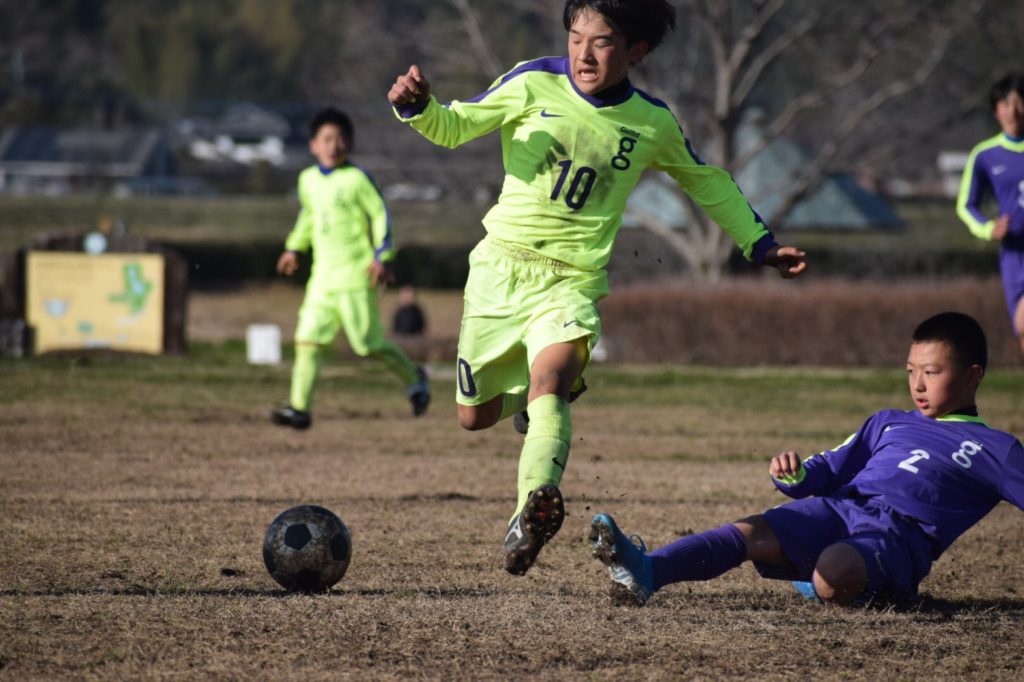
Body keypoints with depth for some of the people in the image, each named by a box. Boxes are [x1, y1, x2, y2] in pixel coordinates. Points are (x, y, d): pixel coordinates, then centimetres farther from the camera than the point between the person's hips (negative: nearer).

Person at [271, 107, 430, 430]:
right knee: (307, 338, -5)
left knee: (369, 343, -3)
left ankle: (413, 377, 22)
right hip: (322, 276, 6)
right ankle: (300, 407, -6)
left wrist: (382, 256, -13)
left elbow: (380, 214, -6)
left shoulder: (357, 179, -7)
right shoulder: (308, 180, 12)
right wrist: (294, 248, 29)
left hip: (355, 276, -6)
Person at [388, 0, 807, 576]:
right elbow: (454, 127, 4)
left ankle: (535, 506, -50)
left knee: (549, 380, -30)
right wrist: (418, 107, -19)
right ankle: (535, 398, 44)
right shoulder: (534, 85, -3)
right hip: (501, 264, 2)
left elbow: (708, 182, 20)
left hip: (574, 278, -2)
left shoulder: (653, 123, 2)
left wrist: (761, 243, 20)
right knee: (475, 416, 8)